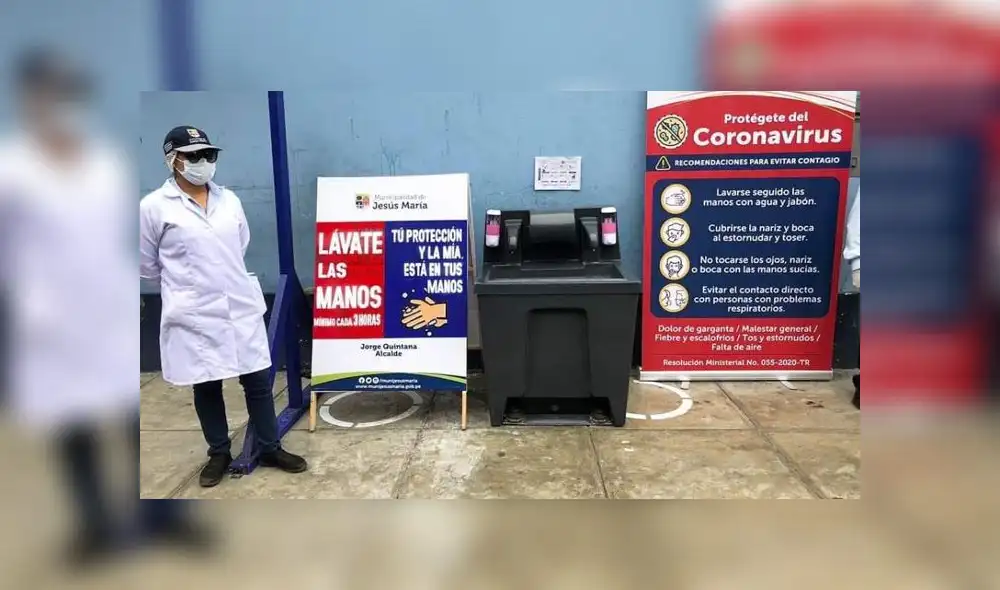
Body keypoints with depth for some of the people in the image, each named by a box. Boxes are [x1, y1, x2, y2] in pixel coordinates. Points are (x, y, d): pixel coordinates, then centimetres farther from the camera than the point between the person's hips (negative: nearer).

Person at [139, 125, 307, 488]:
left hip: (242, 307, 4)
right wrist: (184, 285, 12)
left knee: (258, 379, 7)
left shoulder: (229, 200, 6)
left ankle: (270, 449, 22)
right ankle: (219, 454, 28)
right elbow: (146, 265, 2)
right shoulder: (154, 207, -7)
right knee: (206, 386, 10)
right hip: (193, 316, -3)